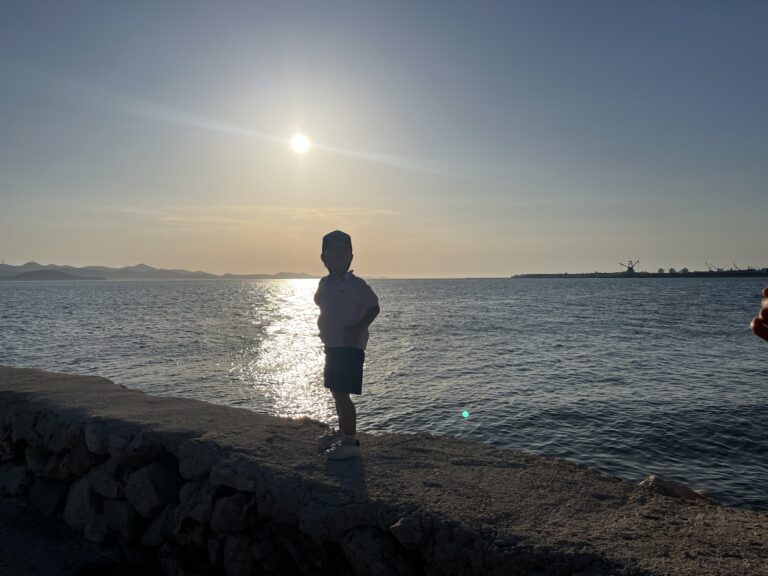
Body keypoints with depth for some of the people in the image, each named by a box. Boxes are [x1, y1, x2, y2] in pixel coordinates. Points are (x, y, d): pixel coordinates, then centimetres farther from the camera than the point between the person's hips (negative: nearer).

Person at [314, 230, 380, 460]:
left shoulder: (356, 284, -13)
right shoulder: (324, 284, 9)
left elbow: (373, 307, -14)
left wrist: (358, 329, -23)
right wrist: (323, 329, 10)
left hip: (350, 347, -8)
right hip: (331, 346, 8)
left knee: (342, 394, -7)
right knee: (336, 392, 19)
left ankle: (351, 441, 4)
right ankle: (342, 432, 36)